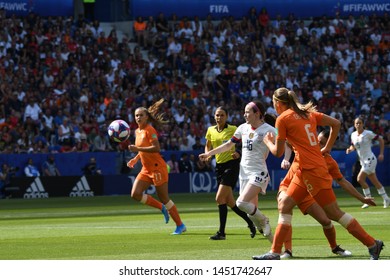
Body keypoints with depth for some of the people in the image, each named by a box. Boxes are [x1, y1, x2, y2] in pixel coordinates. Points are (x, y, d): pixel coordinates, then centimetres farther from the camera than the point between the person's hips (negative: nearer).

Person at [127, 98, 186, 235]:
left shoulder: (149, 130, -14)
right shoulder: (137, 131, 11)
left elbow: (156, 148, -25)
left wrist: (137, 149, -29)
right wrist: (135, 159, 10)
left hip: (157, 168, -8)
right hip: (146, 169, 8)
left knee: (164, 198, -4)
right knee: (135, 194, -7)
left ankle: (180, 225, 9)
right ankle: (162, 208, 12)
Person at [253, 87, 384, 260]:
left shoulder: (283, 119, -8)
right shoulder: (307, 113, 13)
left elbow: (278, 152, -3)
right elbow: (336, 123, 14)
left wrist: (268, 142, 18)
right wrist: (327, 148, 19)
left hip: (313, 170, -9)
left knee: (334, 213, -4)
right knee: (284, 204, 8)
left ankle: (372, 244, 1)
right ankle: (275, 252, 6)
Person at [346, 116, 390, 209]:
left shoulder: (368, 133, -12)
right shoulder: (353, 135, 6)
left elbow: (381, 140, -6)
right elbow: (353, 146, 20)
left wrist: (381, 153, -8)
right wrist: (350, 149, -3)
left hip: (370, 159, -7)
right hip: (363, 161, 7)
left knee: (360, 178, -17)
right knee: (375, 181, 12)